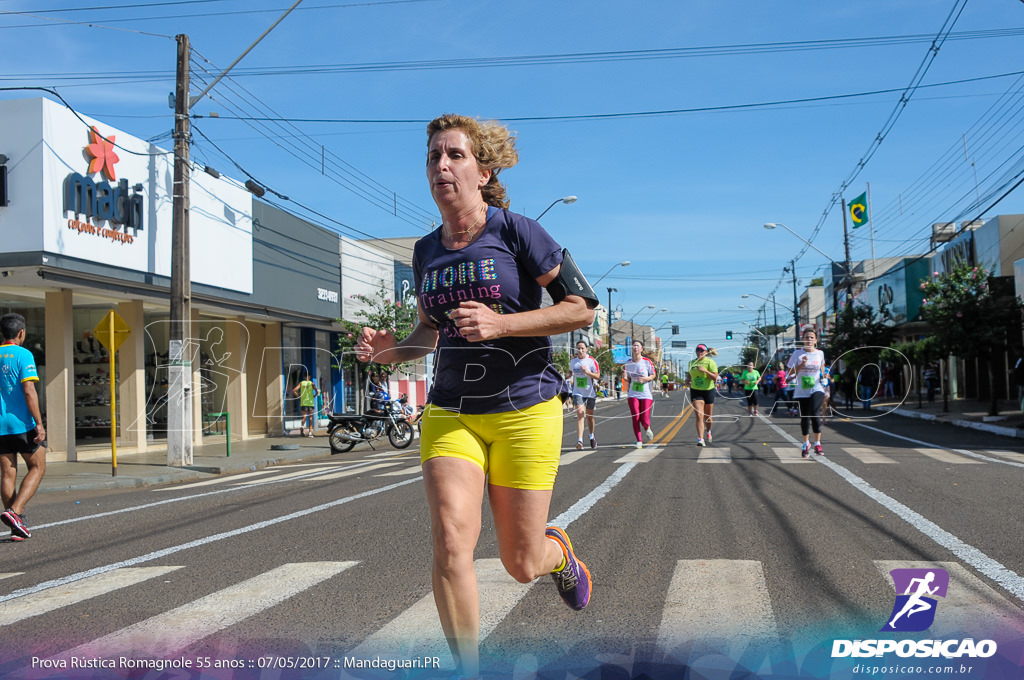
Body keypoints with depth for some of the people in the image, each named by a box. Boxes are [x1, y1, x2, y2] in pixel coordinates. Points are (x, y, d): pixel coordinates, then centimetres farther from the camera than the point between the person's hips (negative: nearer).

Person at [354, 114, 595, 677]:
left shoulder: (516, 231, -7)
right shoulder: (426, 251, 8)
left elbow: (583, 309, -7)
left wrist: (500, 323, -19)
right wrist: (391, 349, 0)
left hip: (525, 409, -3)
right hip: (450, 412, 4)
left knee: (520, 565, 5)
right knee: (450, 542, -15)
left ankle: (560, 552, 43)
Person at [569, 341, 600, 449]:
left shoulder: (592, 361, -6)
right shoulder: (572, 361, 3)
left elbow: (598, 376, -8)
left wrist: (587, 372, -21)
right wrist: (571, 380, 10)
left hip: (590, 392, -1)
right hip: (577, 392, 1)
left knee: (589, 416, 12)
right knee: (580, 414, -17)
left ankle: (592, 436, 38)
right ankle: (579, 440, -23)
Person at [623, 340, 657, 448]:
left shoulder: (647, 361, -3)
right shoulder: (628, 363, 4)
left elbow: (654, 375, 7)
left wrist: (647, 378, -13)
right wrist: (625, 377, -10)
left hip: (646, 394, -2)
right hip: (633, 395, 2)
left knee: (644, 420, -6)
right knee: (635, 418, -6)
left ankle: (647, 429, 30)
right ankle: (639, 441, 8)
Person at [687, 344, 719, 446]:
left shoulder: (710, 362, -7)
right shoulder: (692, 363, 7)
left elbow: (715, 377, -14)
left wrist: (705, 370, -26)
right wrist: (688, 380, 5)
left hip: (708, 391, -2)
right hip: (695, 391, 2)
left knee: (707, 416, 12)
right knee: (699, 415, -14)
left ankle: (708, 431, 43)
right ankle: (700, 439, -18)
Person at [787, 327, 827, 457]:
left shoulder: (820, 353, 5)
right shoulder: (797, 354, -1)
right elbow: (789, 373, -2)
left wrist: (823, 376, 11)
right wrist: (801, 365, -15)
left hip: (817, 389, 0)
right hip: (802, 391, 1)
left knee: (815, 414, -20)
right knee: (804, 417, 8)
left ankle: (817, 443, -8)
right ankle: (806, 443, 27)